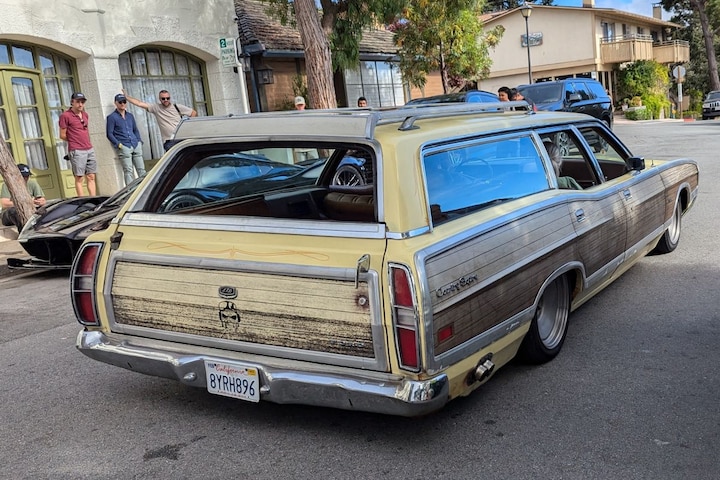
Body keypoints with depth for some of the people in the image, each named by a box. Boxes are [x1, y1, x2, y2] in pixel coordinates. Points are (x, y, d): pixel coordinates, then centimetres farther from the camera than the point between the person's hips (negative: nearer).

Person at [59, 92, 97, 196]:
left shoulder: (85, 115, 14)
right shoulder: (65, 115, -6)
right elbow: (62, 135, -3)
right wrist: (74, 141, 9)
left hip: (90, 150, 7)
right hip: (77, 151, -7)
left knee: (91, 177, 6)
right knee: (79, 178, -4)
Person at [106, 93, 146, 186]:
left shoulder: (130, 115, 18)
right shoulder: (112, 117, 2)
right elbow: (109, 134, -2)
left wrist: (139, 141, 10)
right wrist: (118, 144, -12)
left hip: (136, 145, 5)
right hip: (124, 147, -5)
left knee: (141, 169, 3)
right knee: (128, 171, -10)